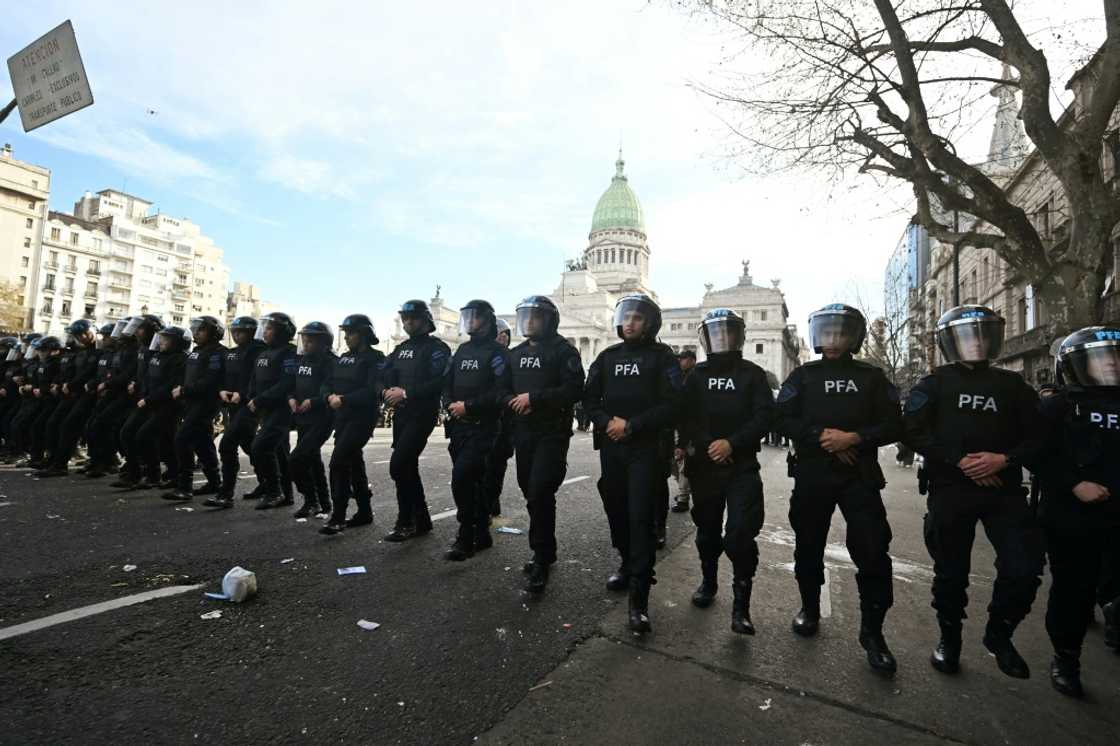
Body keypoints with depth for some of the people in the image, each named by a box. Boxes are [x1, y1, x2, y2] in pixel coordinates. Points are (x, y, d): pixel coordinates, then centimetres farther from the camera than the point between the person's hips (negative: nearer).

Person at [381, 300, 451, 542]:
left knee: (398, 465, -15)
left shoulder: (437, 347, -6)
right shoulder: (401, 349, 18)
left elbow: (439, 383, -18)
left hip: (422, 415, -8)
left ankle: (405, 522, -2)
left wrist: (406, 393, -19)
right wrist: (388, 392, -7)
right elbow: (386, 375, 14)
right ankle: (422, 521, 23)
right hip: (401, 414, 8)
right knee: (408, 467, 11)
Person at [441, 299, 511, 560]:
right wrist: (450, 405, -2)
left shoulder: (497, 352, -5)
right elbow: (448, 383, 18)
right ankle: (482, 535, 24)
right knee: (474, 480, 12)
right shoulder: (463, 350, 17)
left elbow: (501, 393, -14)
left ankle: (465, 538, -4)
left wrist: (468, 406, -16)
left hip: (482, 427, -7)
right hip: (458, 426, 7)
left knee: (461, 477, -16)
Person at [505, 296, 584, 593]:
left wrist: (533, 398, -18)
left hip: (552, 433, -6)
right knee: (532, 494, 11)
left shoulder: (563, 350, -4)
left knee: (540, 492, -14)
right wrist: (513, 401, -8)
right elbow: (504, 389, 15)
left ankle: (541, 561, -3)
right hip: (523, 433, 7)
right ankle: (545, 553, 27)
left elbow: (574, 390, -15)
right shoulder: (516, 354, 15)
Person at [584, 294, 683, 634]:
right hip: (610, 447, 5)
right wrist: (607, 422, -10)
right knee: (616, 510, 13)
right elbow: (590, 398, 9)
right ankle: (628, 565, 37)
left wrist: (631, 425, -16)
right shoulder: (608, 356, 12)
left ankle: (639, 599, -4)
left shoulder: (662, 356, -1)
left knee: (641, 517, -8)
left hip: (645, 448, -5)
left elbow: (670, 404, -9)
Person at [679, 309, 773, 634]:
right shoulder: (697, 376, 9)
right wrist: (697, 445, -12)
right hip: (704, 465, 3)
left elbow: (764, 416, -6)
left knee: (740, 533, -12)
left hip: (742, 466, -2)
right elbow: (685, 417, 4)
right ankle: (709, 582, 36)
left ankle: (741, 605, 1)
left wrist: (732, 443, -18)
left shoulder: (752, 374, 4)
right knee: (707, 529, 14)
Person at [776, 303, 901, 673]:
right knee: (809, 546, 11)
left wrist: (854, 438, -15)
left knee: (873, 553, -4)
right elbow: (783, 420, -1)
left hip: (860, 476, 0)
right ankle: (810, 608, 32)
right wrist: (821, 436, -15)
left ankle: (872, 631, 12)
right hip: (812, 475, 1)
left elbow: (893, 426, 1)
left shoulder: (871, 377, 7)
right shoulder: (803, 375, 6)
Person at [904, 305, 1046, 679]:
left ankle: (999, 635, 21)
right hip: (950, 489, -2)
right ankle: (949, 640, 27)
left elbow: (1036, 438, 8)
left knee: (1024, 568, -6)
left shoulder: (1012, 385, 11)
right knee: (951, 572, 7)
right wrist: (959, 460, -15)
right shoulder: (934, 384, 3)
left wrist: (1005, 459, -11)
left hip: (1003, 488, 2)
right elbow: (914, 432, -7)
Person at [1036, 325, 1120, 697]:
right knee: (1073, 591, 5)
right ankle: (1065, 659, 20)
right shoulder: (1057, 406, -2)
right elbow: (1038, 457, -8)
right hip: (1072, 517, -4)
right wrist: (1074, 485, -18)